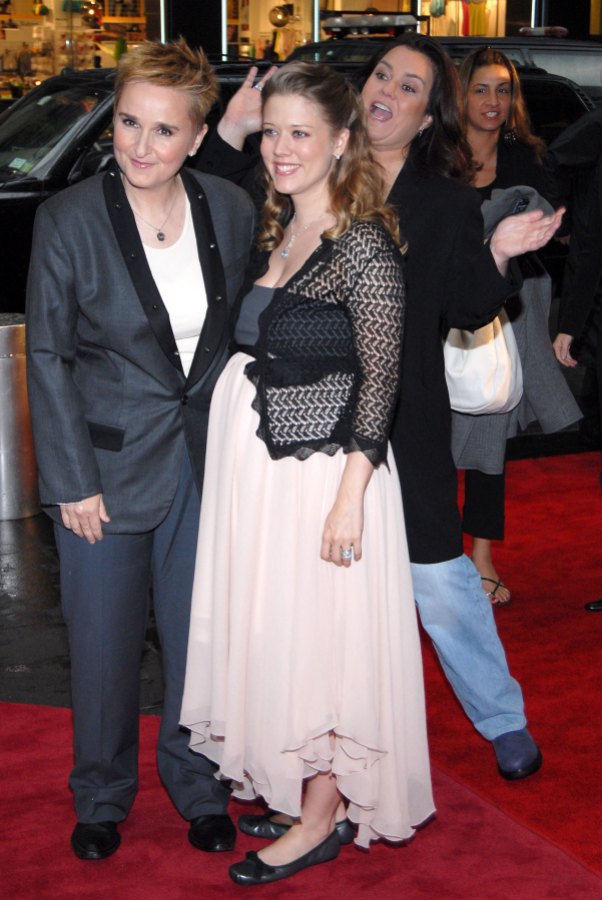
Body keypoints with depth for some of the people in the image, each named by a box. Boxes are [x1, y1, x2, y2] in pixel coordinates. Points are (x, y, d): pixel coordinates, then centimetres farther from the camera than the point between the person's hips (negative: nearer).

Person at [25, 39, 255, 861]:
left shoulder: (231, 210, -3)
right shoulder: (69, 219, -12)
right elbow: (47, 356, -8)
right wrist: (74, 481, -10)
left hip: (205, 460, 3)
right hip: (110, 461, -2)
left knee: (198, 634, 12)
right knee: (105, 641, 9)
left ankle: (199, 786, 34)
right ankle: (101, 799, 31)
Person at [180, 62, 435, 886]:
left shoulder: (363, 245, -16)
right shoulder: (279, 229, 8)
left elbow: (380, 380, -18)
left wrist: (349, 498, -19)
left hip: (325, 469, -8)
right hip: (258, 460, 8)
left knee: (321, 635, 3)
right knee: (269, 626, 17)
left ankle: (320, 821, 17)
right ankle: (279, 777, 34)